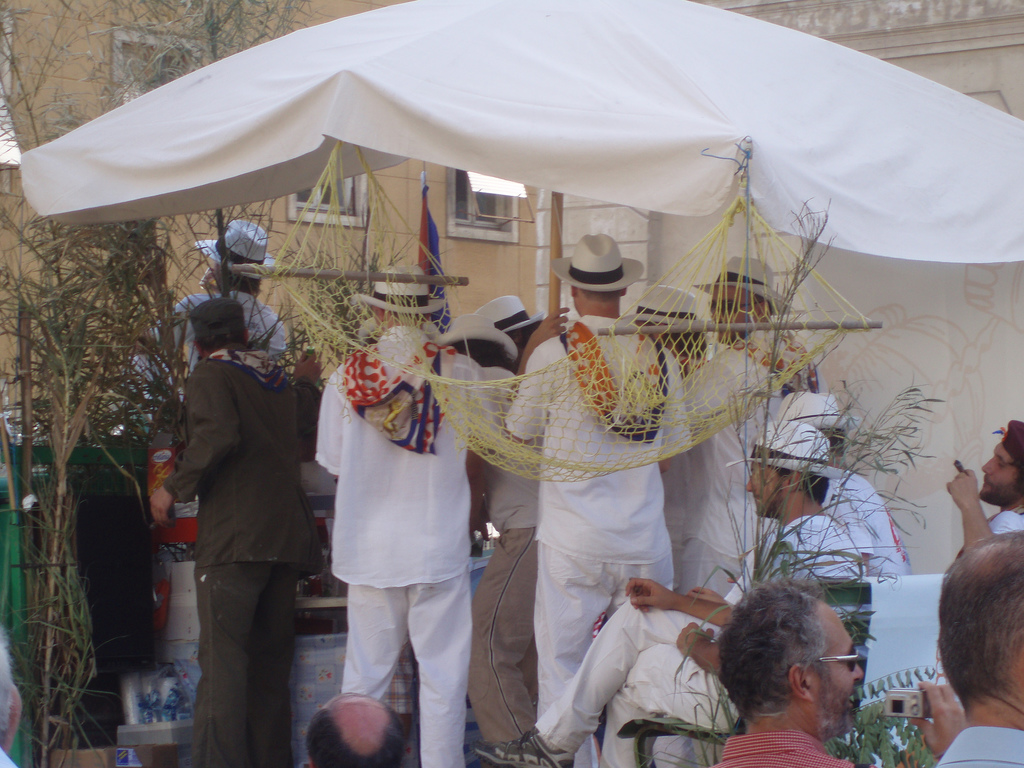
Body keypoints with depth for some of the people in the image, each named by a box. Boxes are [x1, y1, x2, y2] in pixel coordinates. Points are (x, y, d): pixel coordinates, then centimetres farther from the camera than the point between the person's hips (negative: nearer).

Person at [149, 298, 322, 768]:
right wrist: (305, 381, 63)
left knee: (222, 658, -12)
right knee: (271, 661, 12)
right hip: (287, 536, 7)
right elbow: (304, 417, 43)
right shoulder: (277, 381, 21)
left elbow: (217, 435, -19)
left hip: (234, 539, -7)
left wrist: (174, 487, -10)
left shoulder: (210, 377, 0)